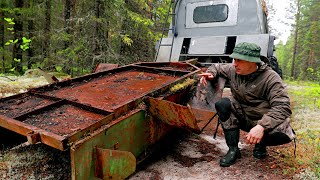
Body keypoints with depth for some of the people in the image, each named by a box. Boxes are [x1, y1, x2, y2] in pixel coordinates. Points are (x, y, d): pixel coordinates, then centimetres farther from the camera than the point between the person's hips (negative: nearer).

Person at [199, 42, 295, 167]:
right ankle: (233, 150, -16)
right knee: (223, 104, -23)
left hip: (265, 122, -3)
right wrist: (210, 74, -12)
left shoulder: (271, 78, -20)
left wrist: (262, 126, -43)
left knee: (283, 135, -32)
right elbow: (217, 67, 13)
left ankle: (260, 144, 6)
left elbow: (282, 107, -29)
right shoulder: (233, 70, -6)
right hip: (242, 118, 3)